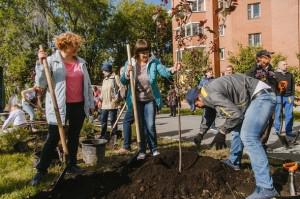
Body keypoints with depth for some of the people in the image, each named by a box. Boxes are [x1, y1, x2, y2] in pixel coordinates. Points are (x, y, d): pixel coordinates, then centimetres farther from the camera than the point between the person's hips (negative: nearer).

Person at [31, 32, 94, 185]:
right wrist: (41, 63, -21)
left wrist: (91, 103, 14)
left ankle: (72, 165, 27)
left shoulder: (81, 62, 9)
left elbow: (87, 85, 14)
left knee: (74, 137, 13)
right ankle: (41, 170, 13)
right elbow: (40, 84, -11)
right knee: (53, 138, 0)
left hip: (79, 106, 5)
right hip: (59, 106, -5)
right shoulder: (52, 61, -5)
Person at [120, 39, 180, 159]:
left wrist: (172, 70, -44)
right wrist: (127, 73, -24)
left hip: (150, 100, -1)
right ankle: (142, 150, 22)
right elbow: (123, 82, -4)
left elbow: (163, 71, -23)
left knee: (150, 125, -1)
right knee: (140, 126, 9)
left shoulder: (154, 62, -6)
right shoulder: (130, 63, -4)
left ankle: (154, 148, 19)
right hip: (136, 100, 1)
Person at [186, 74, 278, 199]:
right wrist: (201, 134, 38)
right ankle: (234, 161, 41)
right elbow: (209, 115, 31)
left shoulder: (212, 95, -19)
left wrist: (222, 132, -11)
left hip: (262, 96, -11)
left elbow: (235, 114, -23)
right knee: (239, 128, 25)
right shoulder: (208, 95, 14)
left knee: (248, 137, -21)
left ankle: (266, 188, -21)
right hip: (256, 98, 11)